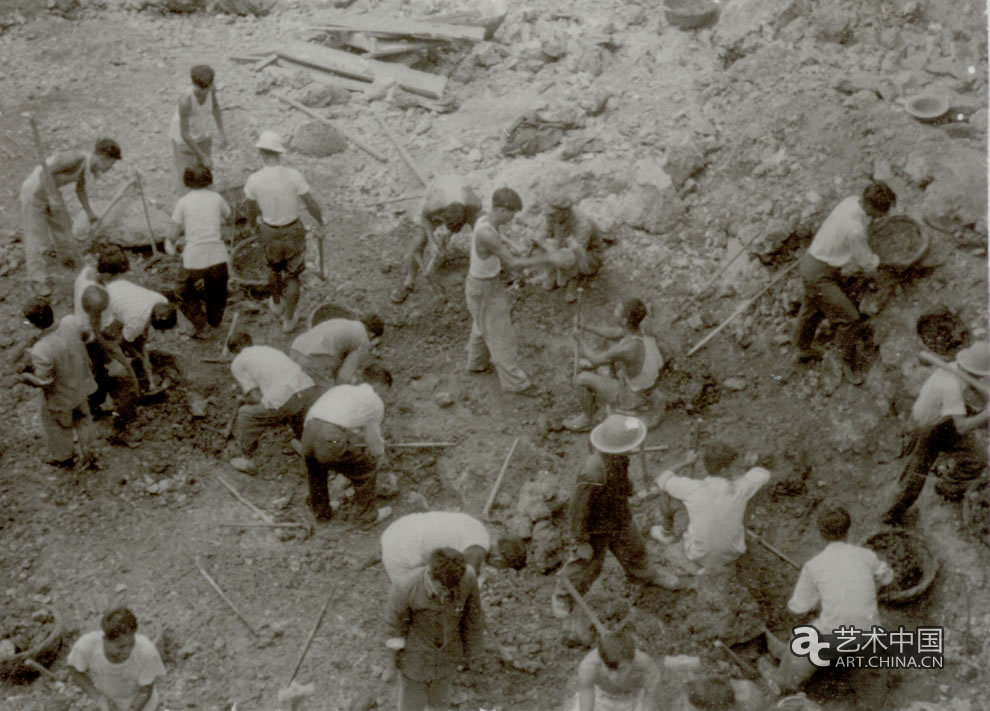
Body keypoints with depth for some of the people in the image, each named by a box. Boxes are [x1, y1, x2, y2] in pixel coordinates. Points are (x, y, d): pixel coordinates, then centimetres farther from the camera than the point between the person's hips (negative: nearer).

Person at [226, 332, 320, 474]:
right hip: (310, 389, 6)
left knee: (245, 416, 20)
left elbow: (256, 397, 5)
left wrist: (243, 400, 28)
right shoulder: (268, 349, 34)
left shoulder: (237, 363, 15)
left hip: (284, 399, -6)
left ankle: (246, 459, 29)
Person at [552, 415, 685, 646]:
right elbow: (579, 509, -30)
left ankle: (643, 573, 62)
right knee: (586, 567, 14)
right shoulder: (593, 475, -44)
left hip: (620, 518, 7)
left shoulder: (617, 457, -20)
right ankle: (562, 602, 39)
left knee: (633, 548, 30)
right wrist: (581, 542, -20)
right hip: (597, 528, -7)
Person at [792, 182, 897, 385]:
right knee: (848, 317, -2)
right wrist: (876, 262, 8)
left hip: (810, 263, 10)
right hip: (819, 274, -10)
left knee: (812, 311, 28)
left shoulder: (853, 201, -8)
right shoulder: (854, 230, -33)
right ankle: (848, 365, 15)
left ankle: (802, 351, 49)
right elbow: (867, 262, -16)